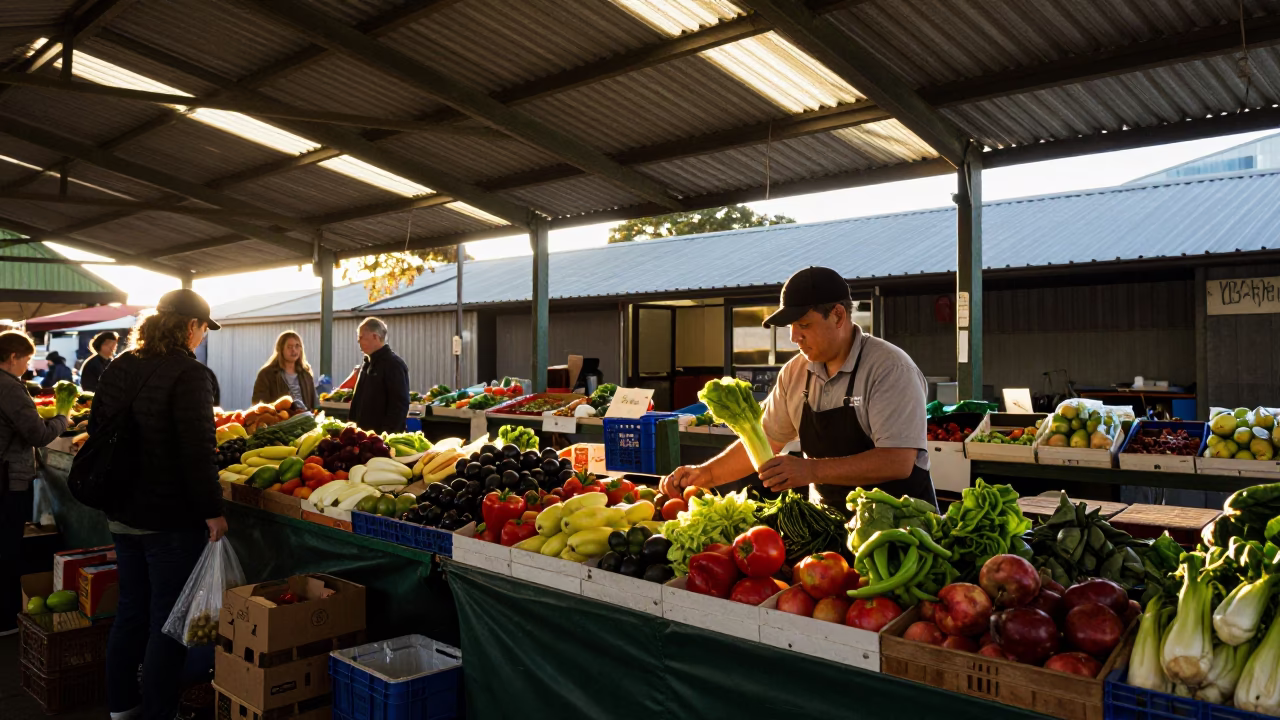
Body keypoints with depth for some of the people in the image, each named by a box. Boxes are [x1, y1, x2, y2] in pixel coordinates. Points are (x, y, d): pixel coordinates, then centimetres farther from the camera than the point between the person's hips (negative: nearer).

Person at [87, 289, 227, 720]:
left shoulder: (119, 368, 6)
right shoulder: (189, 374, -18)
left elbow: (97, 432, 14)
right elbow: (198, 451, -22)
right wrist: (212, 510, -14)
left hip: (123, 514, 8)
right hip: (171, 520, -8)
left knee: (131, 610, 20)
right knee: (167, 620, 4)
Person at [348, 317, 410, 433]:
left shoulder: (394, 364, -14)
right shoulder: (368, 363, 15)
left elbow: (400, 405, -20)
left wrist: (387, 434, -23)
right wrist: (353, 424, 15)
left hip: (384, 436, -9)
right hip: (363, 432, 9)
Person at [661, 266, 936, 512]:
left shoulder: (890, 368, -16)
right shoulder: (794, 373, 3)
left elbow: (898, 462, -24)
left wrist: (812, 470, -31)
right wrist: (705, 474, -1)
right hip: (832, 521, 5)